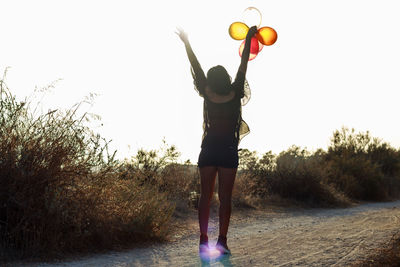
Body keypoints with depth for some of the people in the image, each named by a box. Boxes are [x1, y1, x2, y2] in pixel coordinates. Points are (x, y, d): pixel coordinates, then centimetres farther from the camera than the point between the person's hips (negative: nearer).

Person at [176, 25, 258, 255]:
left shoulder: (207, 94, -3)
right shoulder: (235, 94, -6)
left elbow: (196, 67, 6)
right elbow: (243, 66, 2)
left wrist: (187, 43, 17)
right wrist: (248, 38, 11)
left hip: (208, 151, 1)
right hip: (228, 151, -1)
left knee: (206, 196, 4)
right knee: (225, 197, 1)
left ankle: (204, 239, -1)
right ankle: (222, 240, -2)